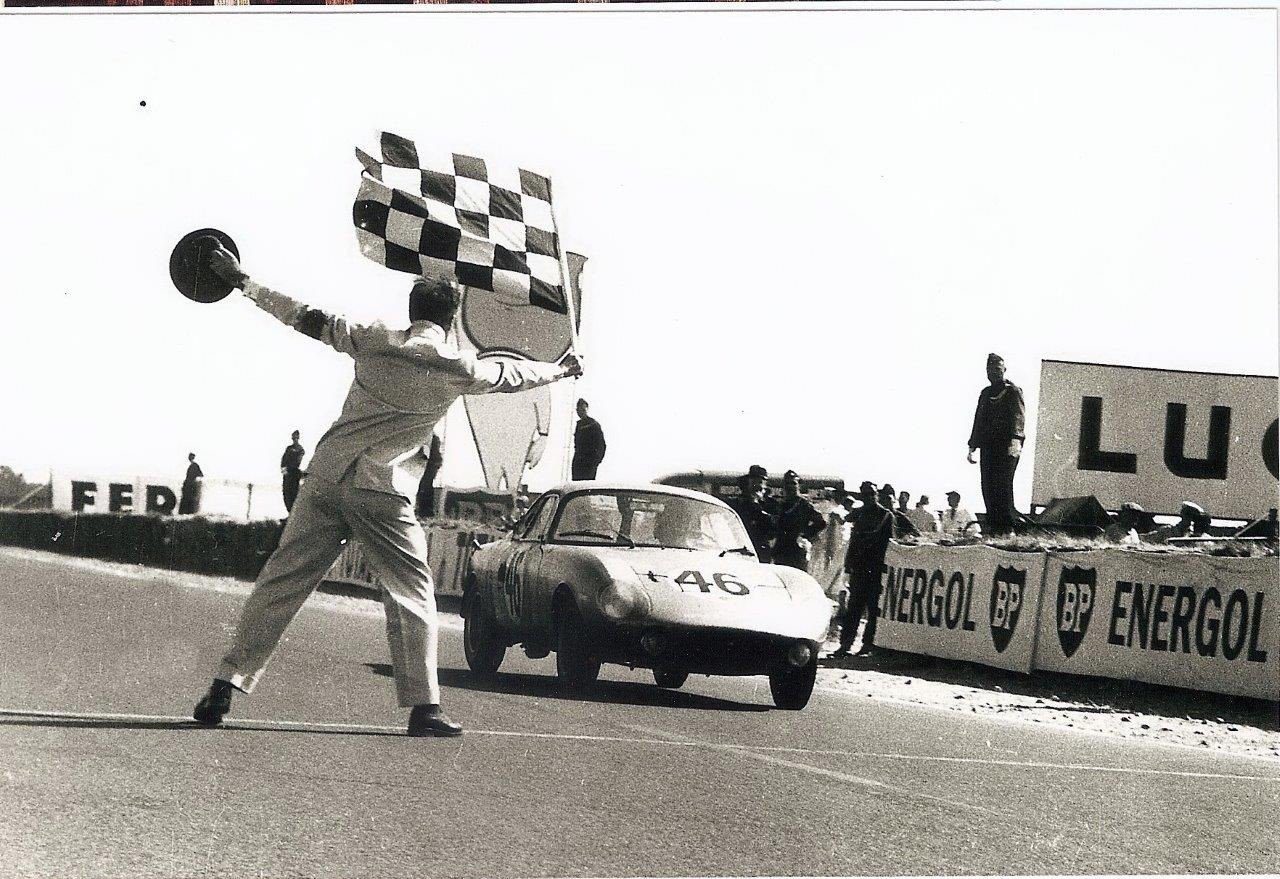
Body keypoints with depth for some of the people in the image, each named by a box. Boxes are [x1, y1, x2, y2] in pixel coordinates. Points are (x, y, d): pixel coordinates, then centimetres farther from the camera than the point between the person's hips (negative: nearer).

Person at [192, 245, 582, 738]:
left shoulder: (374, 340, 9)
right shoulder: (458, 369, 3)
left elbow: (310, 320, 13)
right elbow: (514, 375, 20)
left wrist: (242, 282, 21)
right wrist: (560, 370, 40)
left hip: (326, 474, 3)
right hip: (381, 489, -3)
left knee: (281, 581, 4)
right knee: (410, 591, 6)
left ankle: (224, 689, 1)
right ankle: (423, 708, 0)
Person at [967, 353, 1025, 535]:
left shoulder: (1013, 392, 1)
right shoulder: (986, 394, 21)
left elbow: (1018, 417, -13)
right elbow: (978, 421, 26)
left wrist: (1016, 440, -29)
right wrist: (972, 447, 21)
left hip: (1007, 448, -6)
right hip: (988, 448, 7)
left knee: (1003, 485, -14)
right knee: (988, 487, -1)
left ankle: (1007, 527, -12)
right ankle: (993, 527, 1)